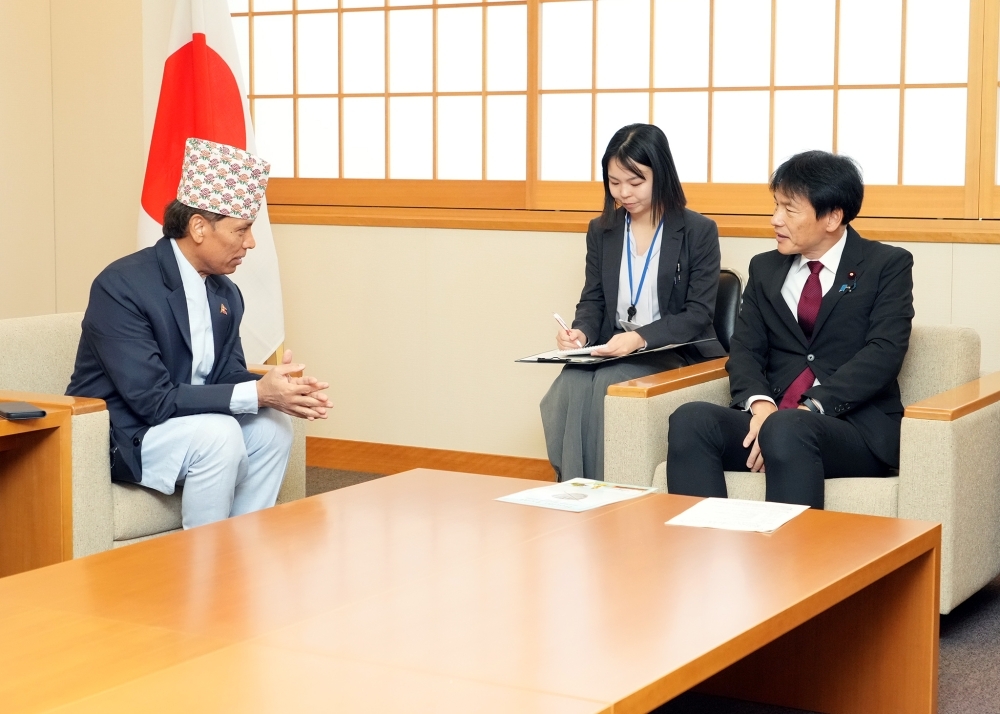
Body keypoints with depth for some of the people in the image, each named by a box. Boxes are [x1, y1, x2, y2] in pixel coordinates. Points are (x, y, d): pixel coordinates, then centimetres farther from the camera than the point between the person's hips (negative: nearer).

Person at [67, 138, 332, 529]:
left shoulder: (226, 294, 2)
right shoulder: (121, 286, -23)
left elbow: (229, 375, 5)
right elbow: (151, 398, -28)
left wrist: (275, 389, -19)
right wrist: (257, 394, -31)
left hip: (185, 423, 8)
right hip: (118, 436, -8)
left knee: (272, 425, -11)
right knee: (219, 434, -29)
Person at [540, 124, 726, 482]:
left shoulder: (699, 231, -1)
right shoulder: (601, 231, 12)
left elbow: (699, 313, -7)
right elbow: (593, 300, 13)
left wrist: (642, 338, -23)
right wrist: (581, 332, -12)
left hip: (676, 353, -4)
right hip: (614, 352, 4)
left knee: (605, 386, -32)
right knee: (568, 387, -29)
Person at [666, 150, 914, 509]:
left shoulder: (888, 265, 5)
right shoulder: (765, 268, 19)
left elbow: (883, 353, -8)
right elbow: (745, 349, 10)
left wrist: (807, 410, -21)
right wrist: (760, 404, -13)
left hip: (854, 426, -4)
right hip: (769, 416, 4)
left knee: (786, 430, -38)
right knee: (690, 419, -27)